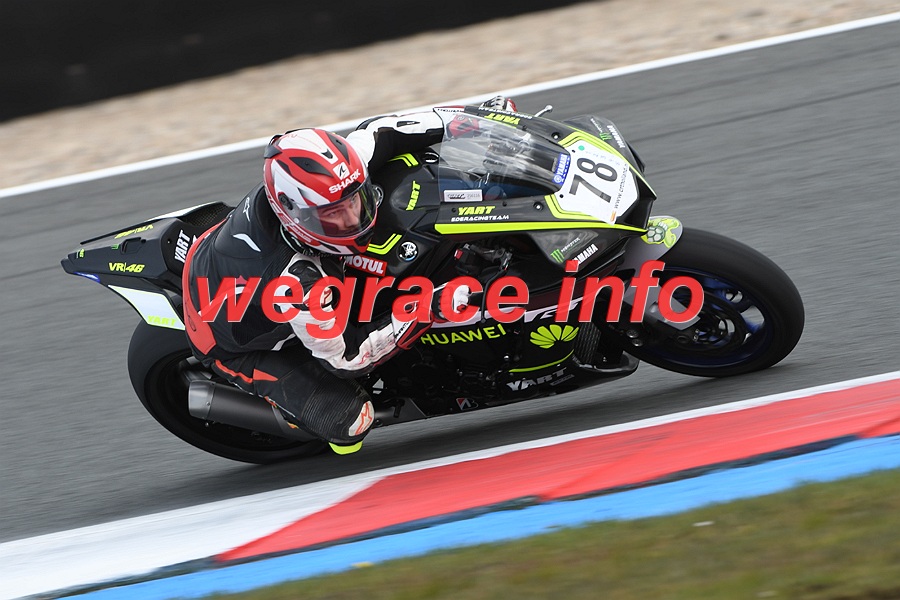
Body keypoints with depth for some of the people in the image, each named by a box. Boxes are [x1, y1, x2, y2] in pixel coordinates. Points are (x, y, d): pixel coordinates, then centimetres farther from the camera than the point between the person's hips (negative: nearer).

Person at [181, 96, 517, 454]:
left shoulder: (326, 176, -29)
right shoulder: (297, 281, -45)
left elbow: (376, 133, -10)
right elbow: (342, 357, -32)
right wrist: (426, 312, -38)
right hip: (237, 344, -7)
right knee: (346, 423, -19)